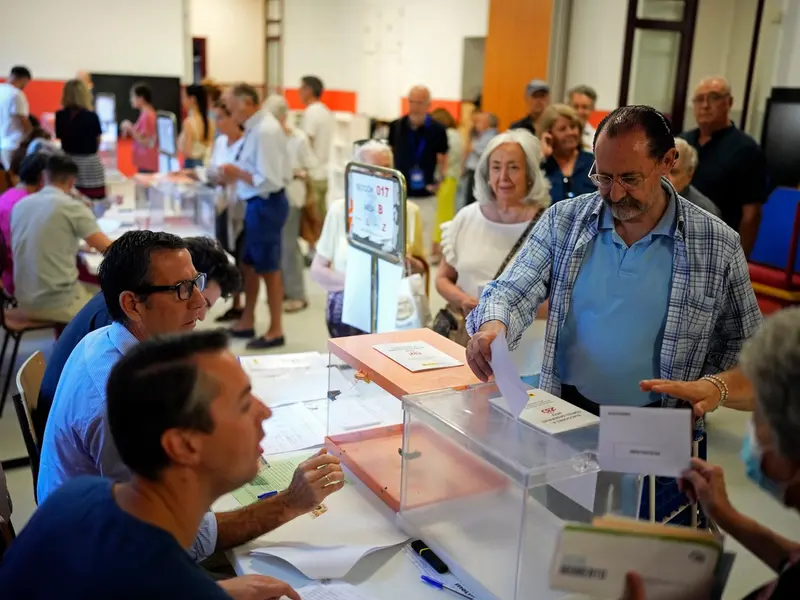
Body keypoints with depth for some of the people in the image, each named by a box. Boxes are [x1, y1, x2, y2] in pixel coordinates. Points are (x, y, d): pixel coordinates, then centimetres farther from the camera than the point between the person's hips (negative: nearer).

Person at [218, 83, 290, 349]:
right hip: (256, 204, 10)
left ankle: (275, 331, 18)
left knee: (268, 268, 3)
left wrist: (238, 173, -16)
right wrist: (235, 173, 4)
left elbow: (269, 180, -26)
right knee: (248, 264, 20)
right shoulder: (257, 126, 7)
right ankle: (247, 322, 36)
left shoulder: (265, 131, -22)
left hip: (266, 205, -10)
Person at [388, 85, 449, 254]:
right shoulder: (396, 126, -1)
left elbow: (443, 158, 7)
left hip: (425, 196, -1)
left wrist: (439, 180, -7)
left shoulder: (437, 130, -5)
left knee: (424, 240, 3)